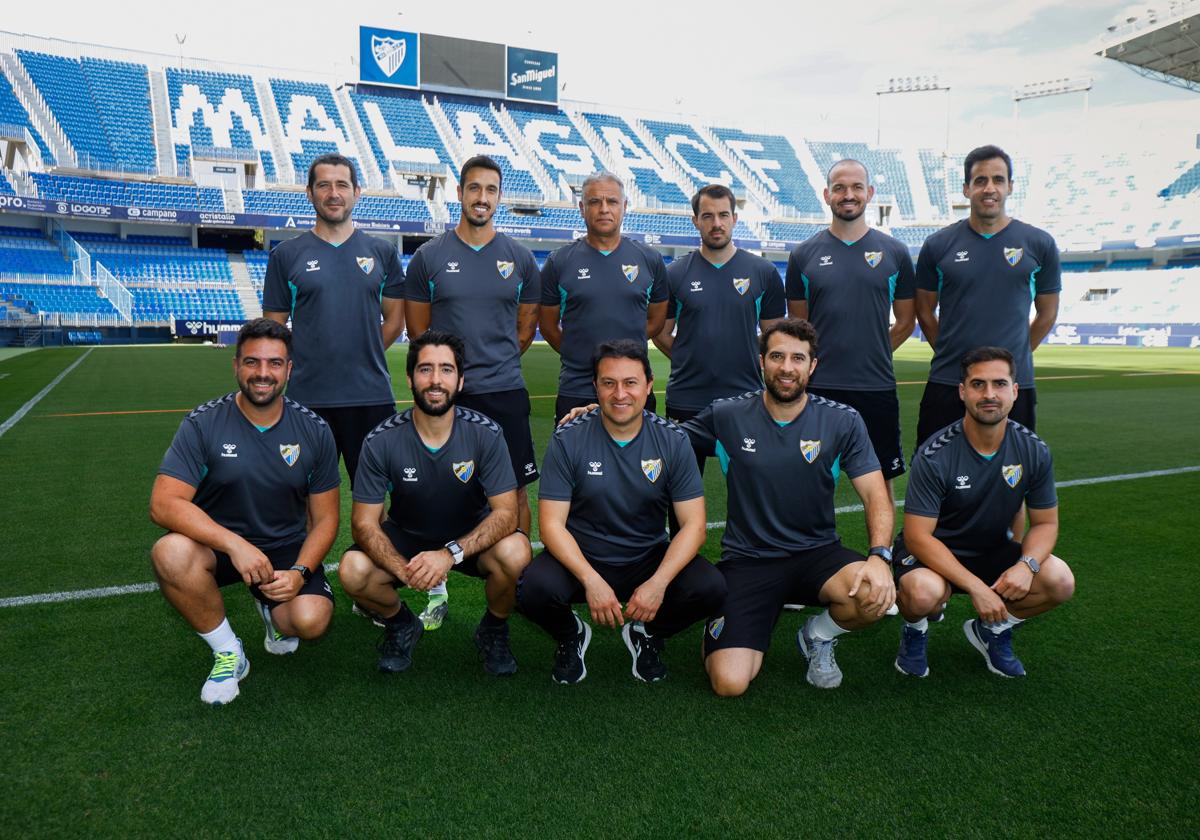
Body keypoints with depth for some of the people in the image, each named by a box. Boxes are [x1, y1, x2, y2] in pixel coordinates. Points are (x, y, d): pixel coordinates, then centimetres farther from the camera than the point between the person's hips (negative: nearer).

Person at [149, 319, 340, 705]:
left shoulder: (314, 431, -6)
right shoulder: (202, 424, -11)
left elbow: (324, 518, -2)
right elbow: (163, 503, -20)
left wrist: (300, 571, -19)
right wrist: (235, 544, -33)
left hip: (287, 548, 1)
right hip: (217, 544, 0)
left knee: (311, 620, -26)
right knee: (170, 553, -34)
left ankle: (272, 610, 16)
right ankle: (227, 653, -8)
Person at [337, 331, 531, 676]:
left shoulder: (485, 434, -19)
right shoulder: (381, 441, -18)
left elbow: (506, 512, -21)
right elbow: (365, 523, -16)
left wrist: (451, 553, -37)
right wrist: (403, 569, -35)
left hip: (472, 536, -1)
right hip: (406, 537, 1)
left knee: (515, 552, -32)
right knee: (353, 571, -27)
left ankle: (493, 631, 1)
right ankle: (401, 625, 9)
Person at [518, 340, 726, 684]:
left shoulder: (672, 441, -7)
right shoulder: (568, 439, -10)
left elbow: (693, 524, -8)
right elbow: (552, 523, -13)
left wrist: (659, 582, -24)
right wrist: (591, 580, -28)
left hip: (649, 560, 2)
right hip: (581, 558, -1)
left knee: (710, 588, -25)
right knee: (535, 589, -32)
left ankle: (646, 633, 9)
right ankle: (571, 635, 7)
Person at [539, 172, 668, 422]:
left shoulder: (650, 260, 4)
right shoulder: (559, 262, 0)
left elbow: (656, 321, 11)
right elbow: (549, 327, 7)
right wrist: (579, 355, 8)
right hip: (575, 392, -1)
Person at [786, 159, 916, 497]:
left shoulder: (895, 253, 4)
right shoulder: (804, 254, 3)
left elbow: (906, 321, 12)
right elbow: (797, 326, 10)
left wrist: (872, 356, 7)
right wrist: (819, 361, 4)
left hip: (877, 389, 1)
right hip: (818, 388, 0)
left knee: (880, 481, 10)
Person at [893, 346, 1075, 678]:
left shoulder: (1034, 451, -9)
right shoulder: (935, 456, -24)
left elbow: (1045, 522, 1)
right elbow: (918, 536, -23)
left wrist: (1027, 564, -22)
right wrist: (975, 586, -31)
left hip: (993, 550, 5)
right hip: (934, 552, -5)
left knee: (1060, 581, -20)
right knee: (924, 593, -37)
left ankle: (991, 630, 10)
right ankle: (915, 630, 4)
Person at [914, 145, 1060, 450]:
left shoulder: (1039, 244, 2)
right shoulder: (938, 245, 1)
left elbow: (1047, 314, 12)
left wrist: (1013, 356, 13)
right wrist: (953, 354, 11)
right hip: (946, 384, 0)